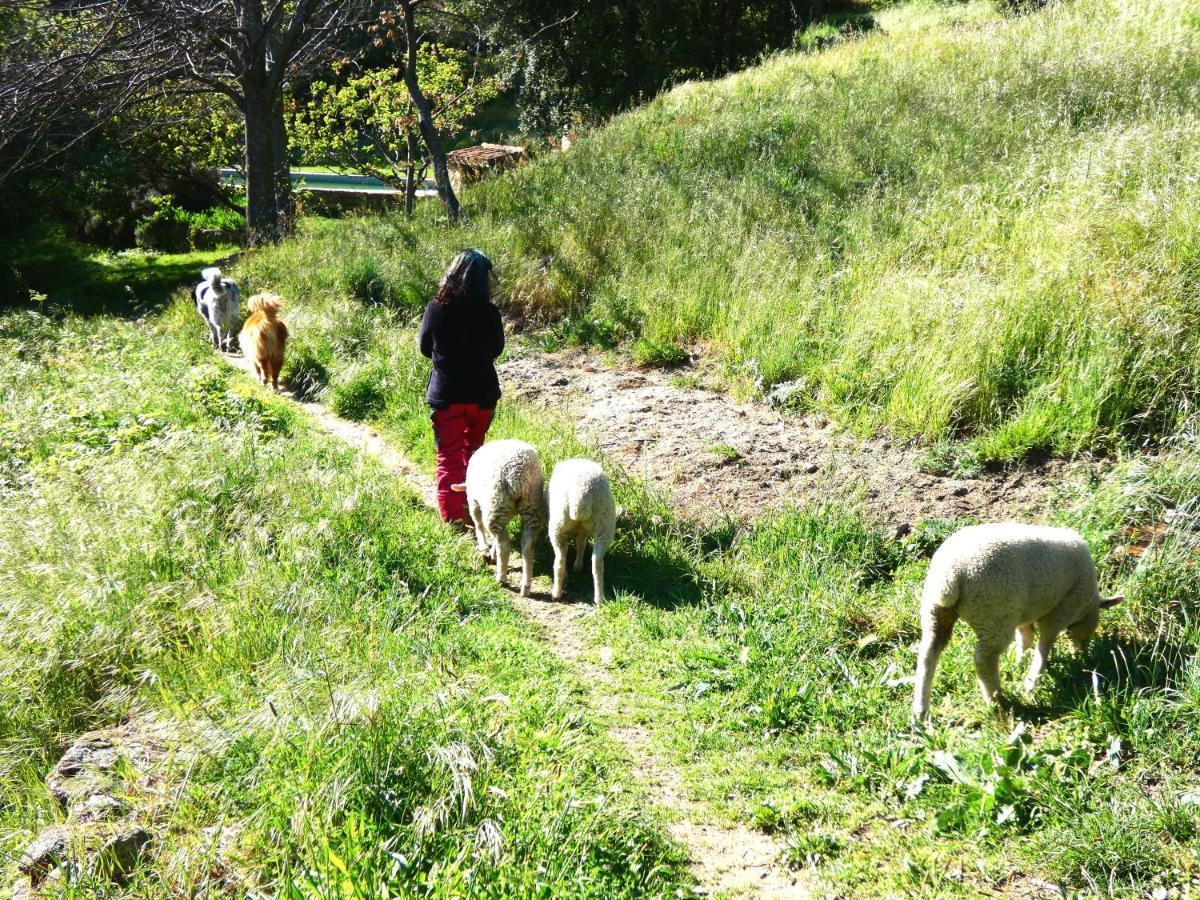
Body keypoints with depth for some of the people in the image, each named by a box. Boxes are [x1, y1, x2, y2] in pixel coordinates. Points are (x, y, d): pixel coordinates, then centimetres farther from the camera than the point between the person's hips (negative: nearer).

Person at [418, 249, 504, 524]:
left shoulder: (436, 309, -11)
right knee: (474, 452, 22)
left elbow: (425, 348, 2)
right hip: (482, 394, 1)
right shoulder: (489, 313, -12)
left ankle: (452, 518, -1)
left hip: (446, 395, -1)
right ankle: (473, 508, 33)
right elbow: (496, 349, 3)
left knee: (449, 459, 5)